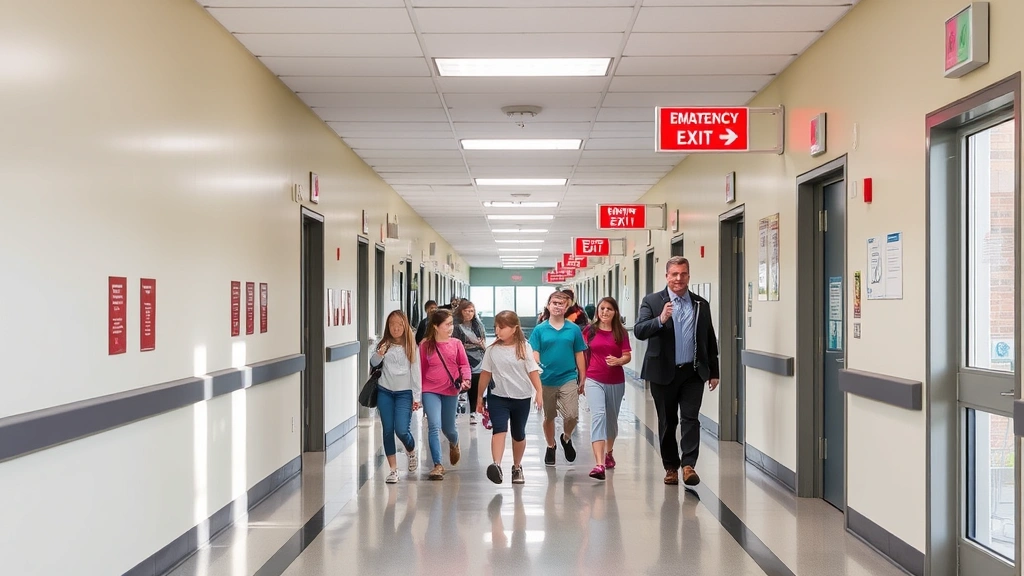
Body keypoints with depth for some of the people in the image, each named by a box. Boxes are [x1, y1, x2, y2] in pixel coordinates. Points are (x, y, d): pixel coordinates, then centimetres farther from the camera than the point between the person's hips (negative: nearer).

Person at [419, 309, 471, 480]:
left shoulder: (456, 344, -1)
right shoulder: (425, 345, -4)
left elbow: (464, 364, 5)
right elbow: (420, 369, 3)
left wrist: (465, 379, -13)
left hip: (451, 390, 2)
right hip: (430, 391, -2)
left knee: (448, 428, 15)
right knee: (434, 426, -13)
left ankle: (454, 445, 51)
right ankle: (437, 465, -7)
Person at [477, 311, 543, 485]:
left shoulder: (524, 347, -3)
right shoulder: (492, 349, 1)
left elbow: (533, 371, -5)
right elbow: (486, 373, 7)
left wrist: (539, 392, -15)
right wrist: (480, 396, 9)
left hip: (521, 398, 0)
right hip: (498, 397, 0)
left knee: (518, 434, 13)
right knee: (499, 429, -21)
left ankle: (517, 468, 31)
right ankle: (496, 465, -34)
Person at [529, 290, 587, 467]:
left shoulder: (574, 329, 1)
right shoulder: (540, 330, 0)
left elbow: (579, 355, 6)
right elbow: (534, 355, -2)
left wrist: (582, 380, 6)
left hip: (568, 379, 0)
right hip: (546, 380, 0)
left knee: (572, 415, -11)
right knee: (549, 417, 13)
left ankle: (566, 438, 20)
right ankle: (550, 447, 34)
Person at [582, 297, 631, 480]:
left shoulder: (621, 332, 1)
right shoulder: (590, 330, 0)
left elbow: (628, 356, 0)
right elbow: (583, 353, 9)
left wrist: (618, 361, -21)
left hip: (616, 382, 2)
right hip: (594, 381, -2)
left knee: (611, 418, 17)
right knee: (598, 416, -17)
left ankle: (609, 453, 44)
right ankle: (599, 464, -26)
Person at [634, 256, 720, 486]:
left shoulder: (701, 305, 8)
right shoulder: (652, 301, 0)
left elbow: (710, 340, 13)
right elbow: (639, 331, -12)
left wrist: (714, 371, 11)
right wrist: (660, 320, -28)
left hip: (693, 372, 1)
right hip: (664, 373, -1)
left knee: (690, 419, -8)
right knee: (667, 422, 8)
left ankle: (688, 465, -8)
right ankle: (671, 466, 18)